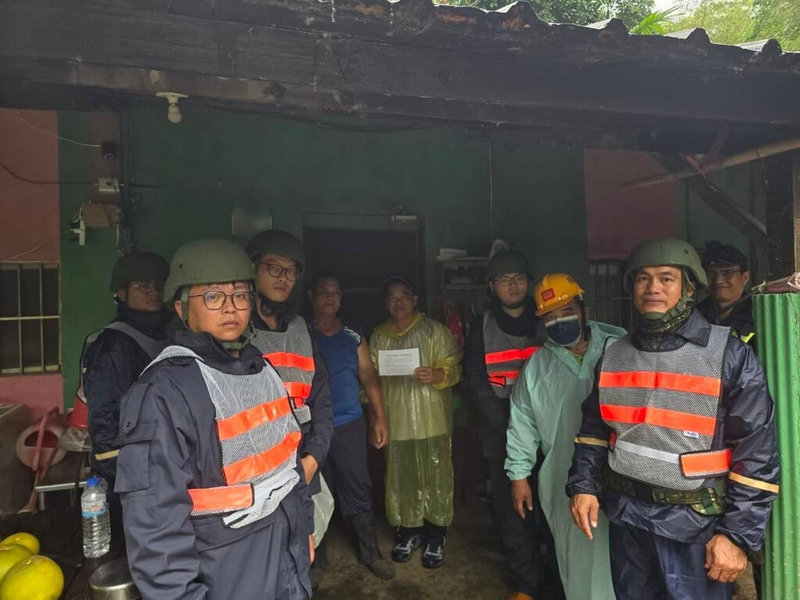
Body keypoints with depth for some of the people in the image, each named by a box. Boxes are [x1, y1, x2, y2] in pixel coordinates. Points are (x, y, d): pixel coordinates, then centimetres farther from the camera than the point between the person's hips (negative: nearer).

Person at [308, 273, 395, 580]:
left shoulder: (353, 336, 6)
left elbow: (369, 377, 7)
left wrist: (379, 418, 4)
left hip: (349, 425, 2)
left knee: (357, 488, 9)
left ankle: (370, 551, 25)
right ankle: (316, 556, 29)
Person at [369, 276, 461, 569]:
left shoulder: (435, 331, -1)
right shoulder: (378, 336, 10)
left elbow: (453, 369, -6)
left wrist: (436, 375, -27)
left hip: (432, 421, -3)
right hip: (395, 421, 3)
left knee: (435, 478, 4)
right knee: (400, 479, 11)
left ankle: (435, 537, 23)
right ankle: (408, 532, 32)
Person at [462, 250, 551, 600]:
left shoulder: (546, 324, 6)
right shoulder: (482, 330, 4)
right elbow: (476, 386, -1)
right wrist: (510, 427, -11)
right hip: (502, 438, 0)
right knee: (512, 510, 4)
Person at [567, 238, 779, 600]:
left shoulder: (730, 355, -10)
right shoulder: (614, 355, 3)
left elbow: (757, 451, -11)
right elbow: (594, 428, 11)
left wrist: (738, 533, -12)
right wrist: (584, 485, 0)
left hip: (695, 522, -4)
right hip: (626, 517, 4)